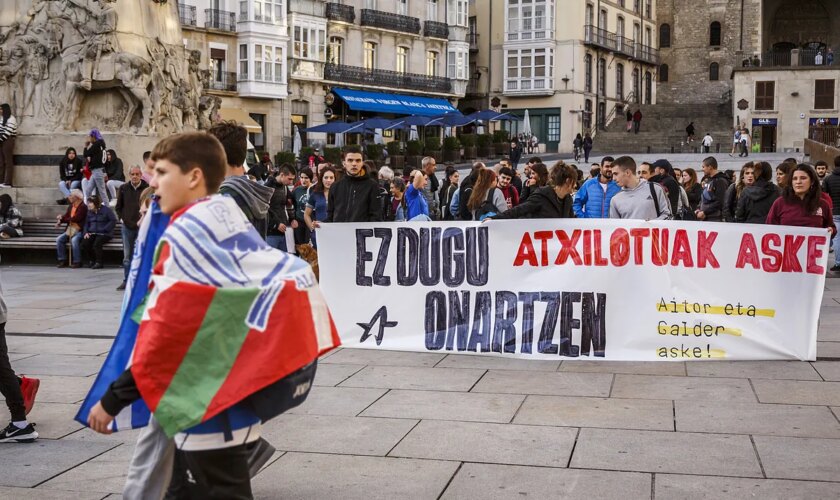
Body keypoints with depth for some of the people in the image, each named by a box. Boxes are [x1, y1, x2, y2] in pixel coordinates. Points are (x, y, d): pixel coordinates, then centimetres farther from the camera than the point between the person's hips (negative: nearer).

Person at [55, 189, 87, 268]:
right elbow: (66, 216, 15)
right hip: (70, 229, 7)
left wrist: (63, 219, -5)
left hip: (79, 230, -7)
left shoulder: (83, 207, -9)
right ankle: (62, 261, -8)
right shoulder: (70, 207, 16)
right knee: (59, 239, -14)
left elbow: (75, 219, -15)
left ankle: (77, 262, -23)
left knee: (74, 240, -34)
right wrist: (60, 220, -8)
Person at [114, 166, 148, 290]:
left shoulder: (147, 188, -5)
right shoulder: (123, 189, 6)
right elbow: (118, 207, 14)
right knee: (127, 255, 8)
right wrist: (122, 218, 3)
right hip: (127, 226, 3)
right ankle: (126, 280, 15)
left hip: (141, 226, -3)